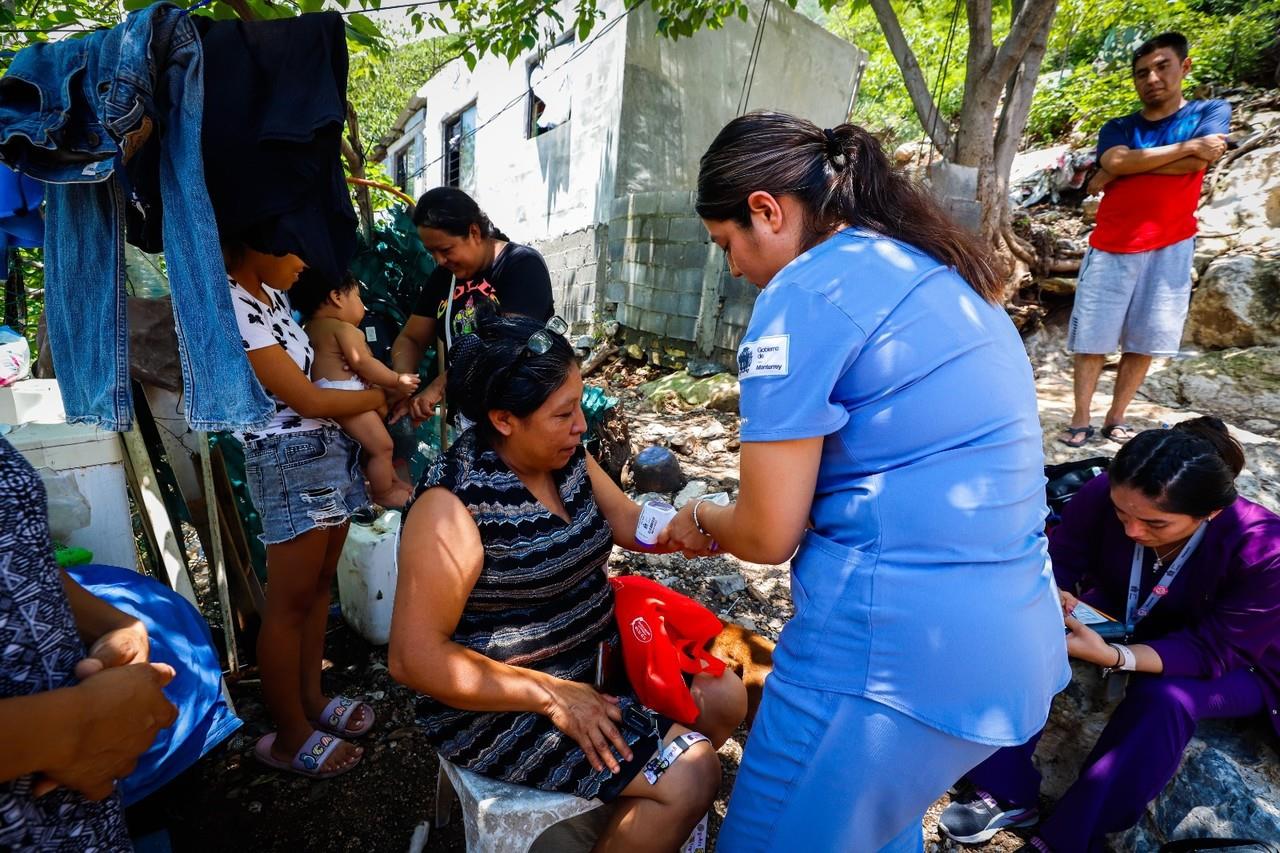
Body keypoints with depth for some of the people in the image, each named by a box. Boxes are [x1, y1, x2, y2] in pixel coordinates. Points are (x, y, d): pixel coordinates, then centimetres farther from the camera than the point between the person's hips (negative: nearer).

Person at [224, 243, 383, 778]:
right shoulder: (229, 307, -18)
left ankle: (310, 699, 34)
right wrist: (383, 397, -5)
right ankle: (290, 737, 21)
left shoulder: (272, 294, 10)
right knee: (290, 604, 3)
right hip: (290, 459, -9)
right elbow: (307, 399, -17)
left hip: (328, 446, 9)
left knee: (320, 585, 17)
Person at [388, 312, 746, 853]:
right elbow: (413, 657, -24)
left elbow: (628, 523, 2)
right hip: (504, 704, -8)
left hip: (594, 653, 8)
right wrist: (550, 695, -24)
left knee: (724, 697, 7)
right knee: (689, 777, -15)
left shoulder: (566, 456, -3)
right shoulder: (453, 504, -26)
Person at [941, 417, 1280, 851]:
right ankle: (1008, 794, -13)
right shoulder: (1104, 493, -27)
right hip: (1118, 619, 3)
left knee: (1164, 698, -35)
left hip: (1233, 665, -2)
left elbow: (1215, 651, -29)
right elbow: (1058, 560, -16)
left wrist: (1111, 656, -45)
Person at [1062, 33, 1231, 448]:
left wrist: (1124, 168, -5)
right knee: (1092, 339, -4)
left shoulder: (1211, 112, 10)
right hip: (1111, 247, 0)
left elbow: (1200, 161, -8)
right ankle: (1080, 419, 2)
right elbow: (1115, 162, -8)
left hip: (1169, 247, 0)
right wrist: (1188, 145, -7)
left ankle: (1116, 418, 11)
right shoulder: (1117, 128, 12)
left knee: (1144, 341, 1)